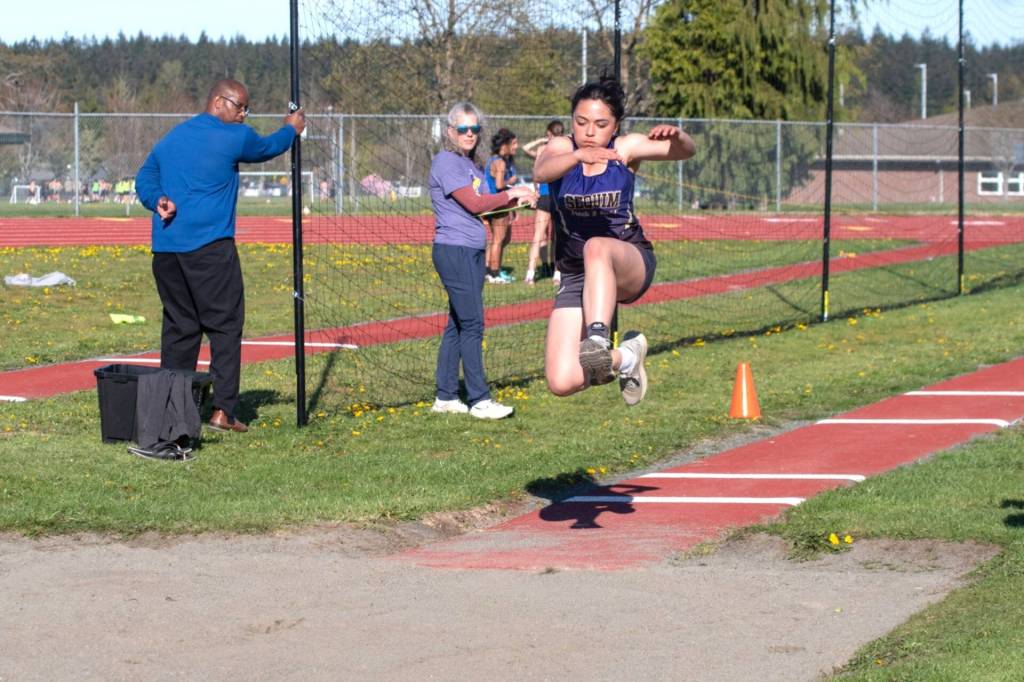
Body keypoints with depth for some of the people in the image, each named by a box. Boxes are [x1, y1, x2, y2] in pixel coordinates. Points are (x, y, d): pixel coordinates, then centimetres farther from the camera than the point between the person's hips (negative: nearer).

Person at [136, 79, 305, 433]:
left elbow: (144, 178, 15)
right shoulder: (233, 137, -1)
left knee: (178, 327, 12)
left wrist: (158, 200, -2)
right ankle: (222, 410, -8)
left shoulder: (170, 138, 18)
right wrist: (291, 129, 35)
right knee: (225, 325, -1)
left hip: (165, 250, 7)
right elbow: (268, 147, 17)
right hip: (209, 247, -6)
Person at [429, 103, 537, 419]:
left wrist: (517, 198, 1)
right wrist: (511, 194, -5)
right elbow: (473, 203, -15)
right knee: (472, 324, -9)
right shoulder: (446, 162, -10)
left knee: (457, 325, 11)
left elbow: (484, 205, 13)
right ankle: (479, 400, -7)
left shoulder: (470, 165, 17)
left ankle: (446, 396, 15)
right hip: (454, 251, -9)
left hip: (473, 251, 9)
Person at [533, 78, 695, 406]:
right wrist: (579, 155, -46)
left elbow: (685, 152, -15)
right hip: (576, 275, 2)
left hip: (630, 263, -2)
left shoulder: (626, 148, -3)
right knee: (562, 382, -12)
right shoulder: (562, 148, -3)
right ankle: (623, 357, 18)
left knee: (597, 247, -40)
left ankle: (598, 341, -52)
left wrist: (675, 136, -39)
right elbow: (541, 172, -26)